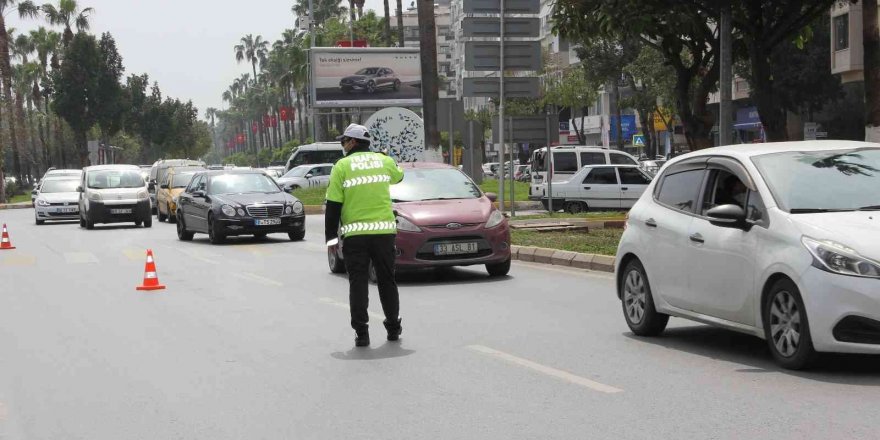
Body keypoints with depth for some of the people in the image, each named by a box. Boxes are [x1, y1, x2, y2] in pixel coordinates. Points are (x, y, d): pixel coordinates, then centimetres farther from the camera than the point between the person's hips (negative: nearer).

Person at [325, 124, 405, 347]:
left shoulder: (342, 166, -2)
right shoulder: (384, 161, 7)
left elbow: (333, 205, -5)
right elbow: (399, 176, 31)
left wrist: (331, 237, 0)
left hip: (355, 233, -3)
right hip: (384, 230, 3)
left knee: (358, 283, 2)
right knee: (387, 280, 15)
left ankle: (361, 332, -2)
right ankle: (393, 327, 22)